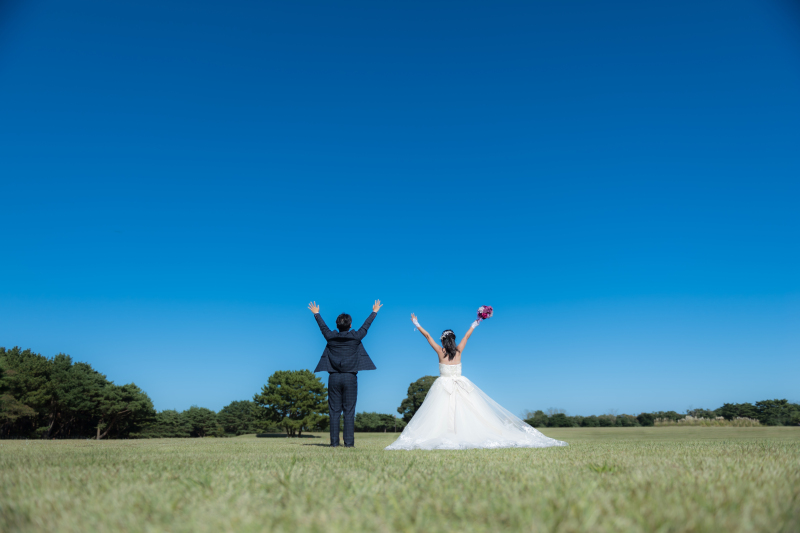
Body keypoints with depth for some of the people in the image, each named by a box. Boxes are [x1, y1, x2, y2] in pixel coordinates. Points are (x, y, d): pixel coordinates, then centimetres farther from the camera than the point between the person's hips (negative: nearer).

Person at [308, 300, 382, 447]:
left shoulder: (331, 337, 3)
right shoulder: (355, 337, -2)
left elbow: (323, 327, 21)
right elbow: (366, 326, 13)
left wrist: (316, 313, 39)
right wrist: (374, 312, 28)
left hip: (334, 378, 2)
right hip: (350, 377, -2)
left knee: (334, 411, 4)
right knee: (349, 412, 0)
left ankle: (334, 441, 3)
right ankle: (349, 442, -2)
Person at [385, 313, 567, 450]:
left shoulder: (440, 352, -2)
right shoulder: (459, 351, 3)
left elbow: (427, 336, 6)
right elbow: (467, 335, 15)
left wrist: (416, 324, 14)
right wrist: (475, 324, 26)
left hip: (443, 386, -2)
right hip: (460, 386, 2)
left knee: (441, 414, -8)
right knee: (471, 412, -2)